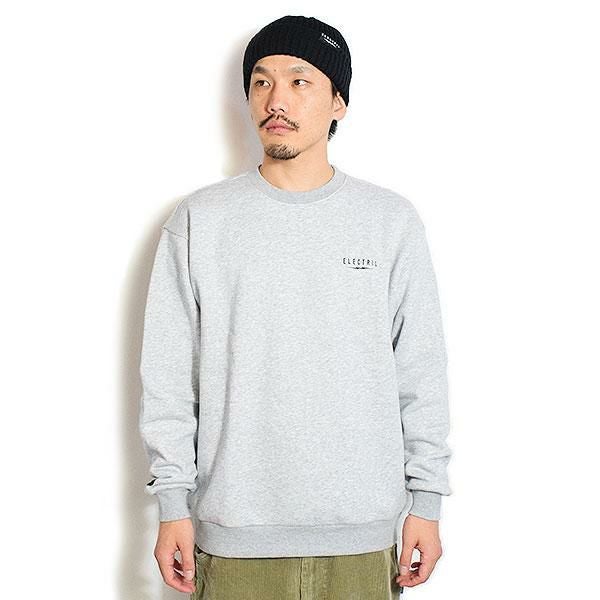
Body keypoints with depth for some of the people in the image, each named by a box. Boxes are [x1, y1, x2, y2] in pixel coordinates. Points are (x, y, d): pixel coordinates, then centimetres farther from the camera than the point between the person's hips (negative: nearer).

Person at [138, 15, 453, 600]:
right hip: (235, 532, 0)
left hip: (363, 532, 1)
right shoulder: (200, 219, 0)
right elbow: (168, 375, 1)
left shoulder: (392, 221, 2)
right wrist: (173, 505, -2)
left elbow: (421, 375, 4)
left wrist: (426, 502, 2)